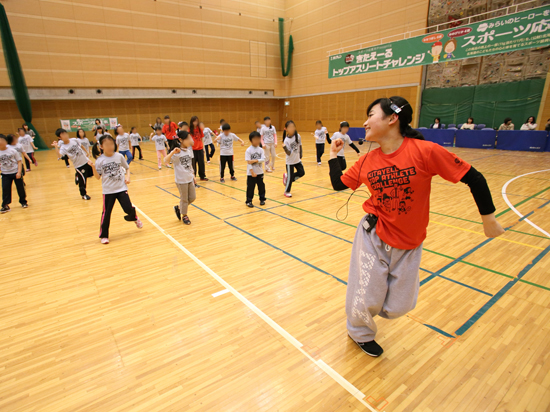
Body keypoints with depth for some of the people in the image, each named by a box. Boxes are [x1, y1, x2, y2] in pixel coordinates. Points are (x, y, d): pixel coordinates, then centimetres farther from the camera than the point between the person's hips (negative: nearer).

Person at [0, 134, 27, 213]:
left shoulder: (12, 151, -7)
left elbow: (19, 161, -5)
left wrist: (19, 172, -12)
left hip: (16, 172, -2)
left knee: (20, 188, 7)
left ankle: (23, 202, 25)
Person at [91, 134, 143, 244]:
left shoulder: (119, 156, -2)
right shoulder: (100, 160, -6)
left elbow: (127, 168, 11)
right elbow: (98, 177, -3)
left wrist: (127, 177, -5)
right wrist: (93, 168, -20)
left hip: (121, 188, 1)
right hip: (108, 190, -1)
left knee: (129, 209, -2)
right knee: (106, 213, 4)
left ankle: (135, 218, 35)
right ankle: (104, 235, 20)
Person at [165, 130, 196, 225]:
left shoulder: (189, 150, 4)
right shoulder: (177, 152, -16)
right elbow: (166, 161, -28)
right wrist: (173, 152, -40)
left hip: (190, 178, 7)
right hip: (181, 179, -7)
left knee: (192, 197, 13)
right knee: (184, 199, 7)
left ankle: (178, 208, 35)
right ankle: (184, 216, 28)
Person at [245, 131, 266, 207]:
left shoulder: (261, 150, 1)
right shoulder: (248, 150, -10)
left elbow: (263, 159, -10)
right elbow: (248, 162, -14)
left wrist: (255, 160, -23)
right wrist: (252, 172, -19)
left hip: (260, 172, 4)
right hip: (251, 173, -3)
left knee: (261, 186, 13)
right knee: (250, 187, 3)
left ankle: (262, 199, 30)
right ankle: (249, 201, 15)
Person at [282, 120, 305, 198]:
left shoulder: (298, 136, -8)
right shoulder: (286, 140, -21)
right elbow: (289, 153, -24)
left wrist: (300, 155, 9)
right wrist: (285, 147, -41)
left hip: (298, 160, 5)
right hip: (290, 161, -5)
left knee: (301, 173, 8)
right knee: (290, 177, 1)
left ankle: (286, 176, 27)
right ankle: (287, 191, 22)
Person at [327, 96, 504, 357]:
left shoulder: (425, 151, -18)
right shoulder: (367, 161, -7)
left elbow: (474, 179, -11)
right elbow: (338, 184, 7)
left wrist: (488, 220, -4)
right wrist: (334, 154, 5)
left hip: (409, 245, 0)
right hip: (373, 237, 1)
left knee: (398, 306, 11)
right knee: (367, 298, 8)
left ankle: (365, 308, 46)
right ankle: (360, 333, 42)